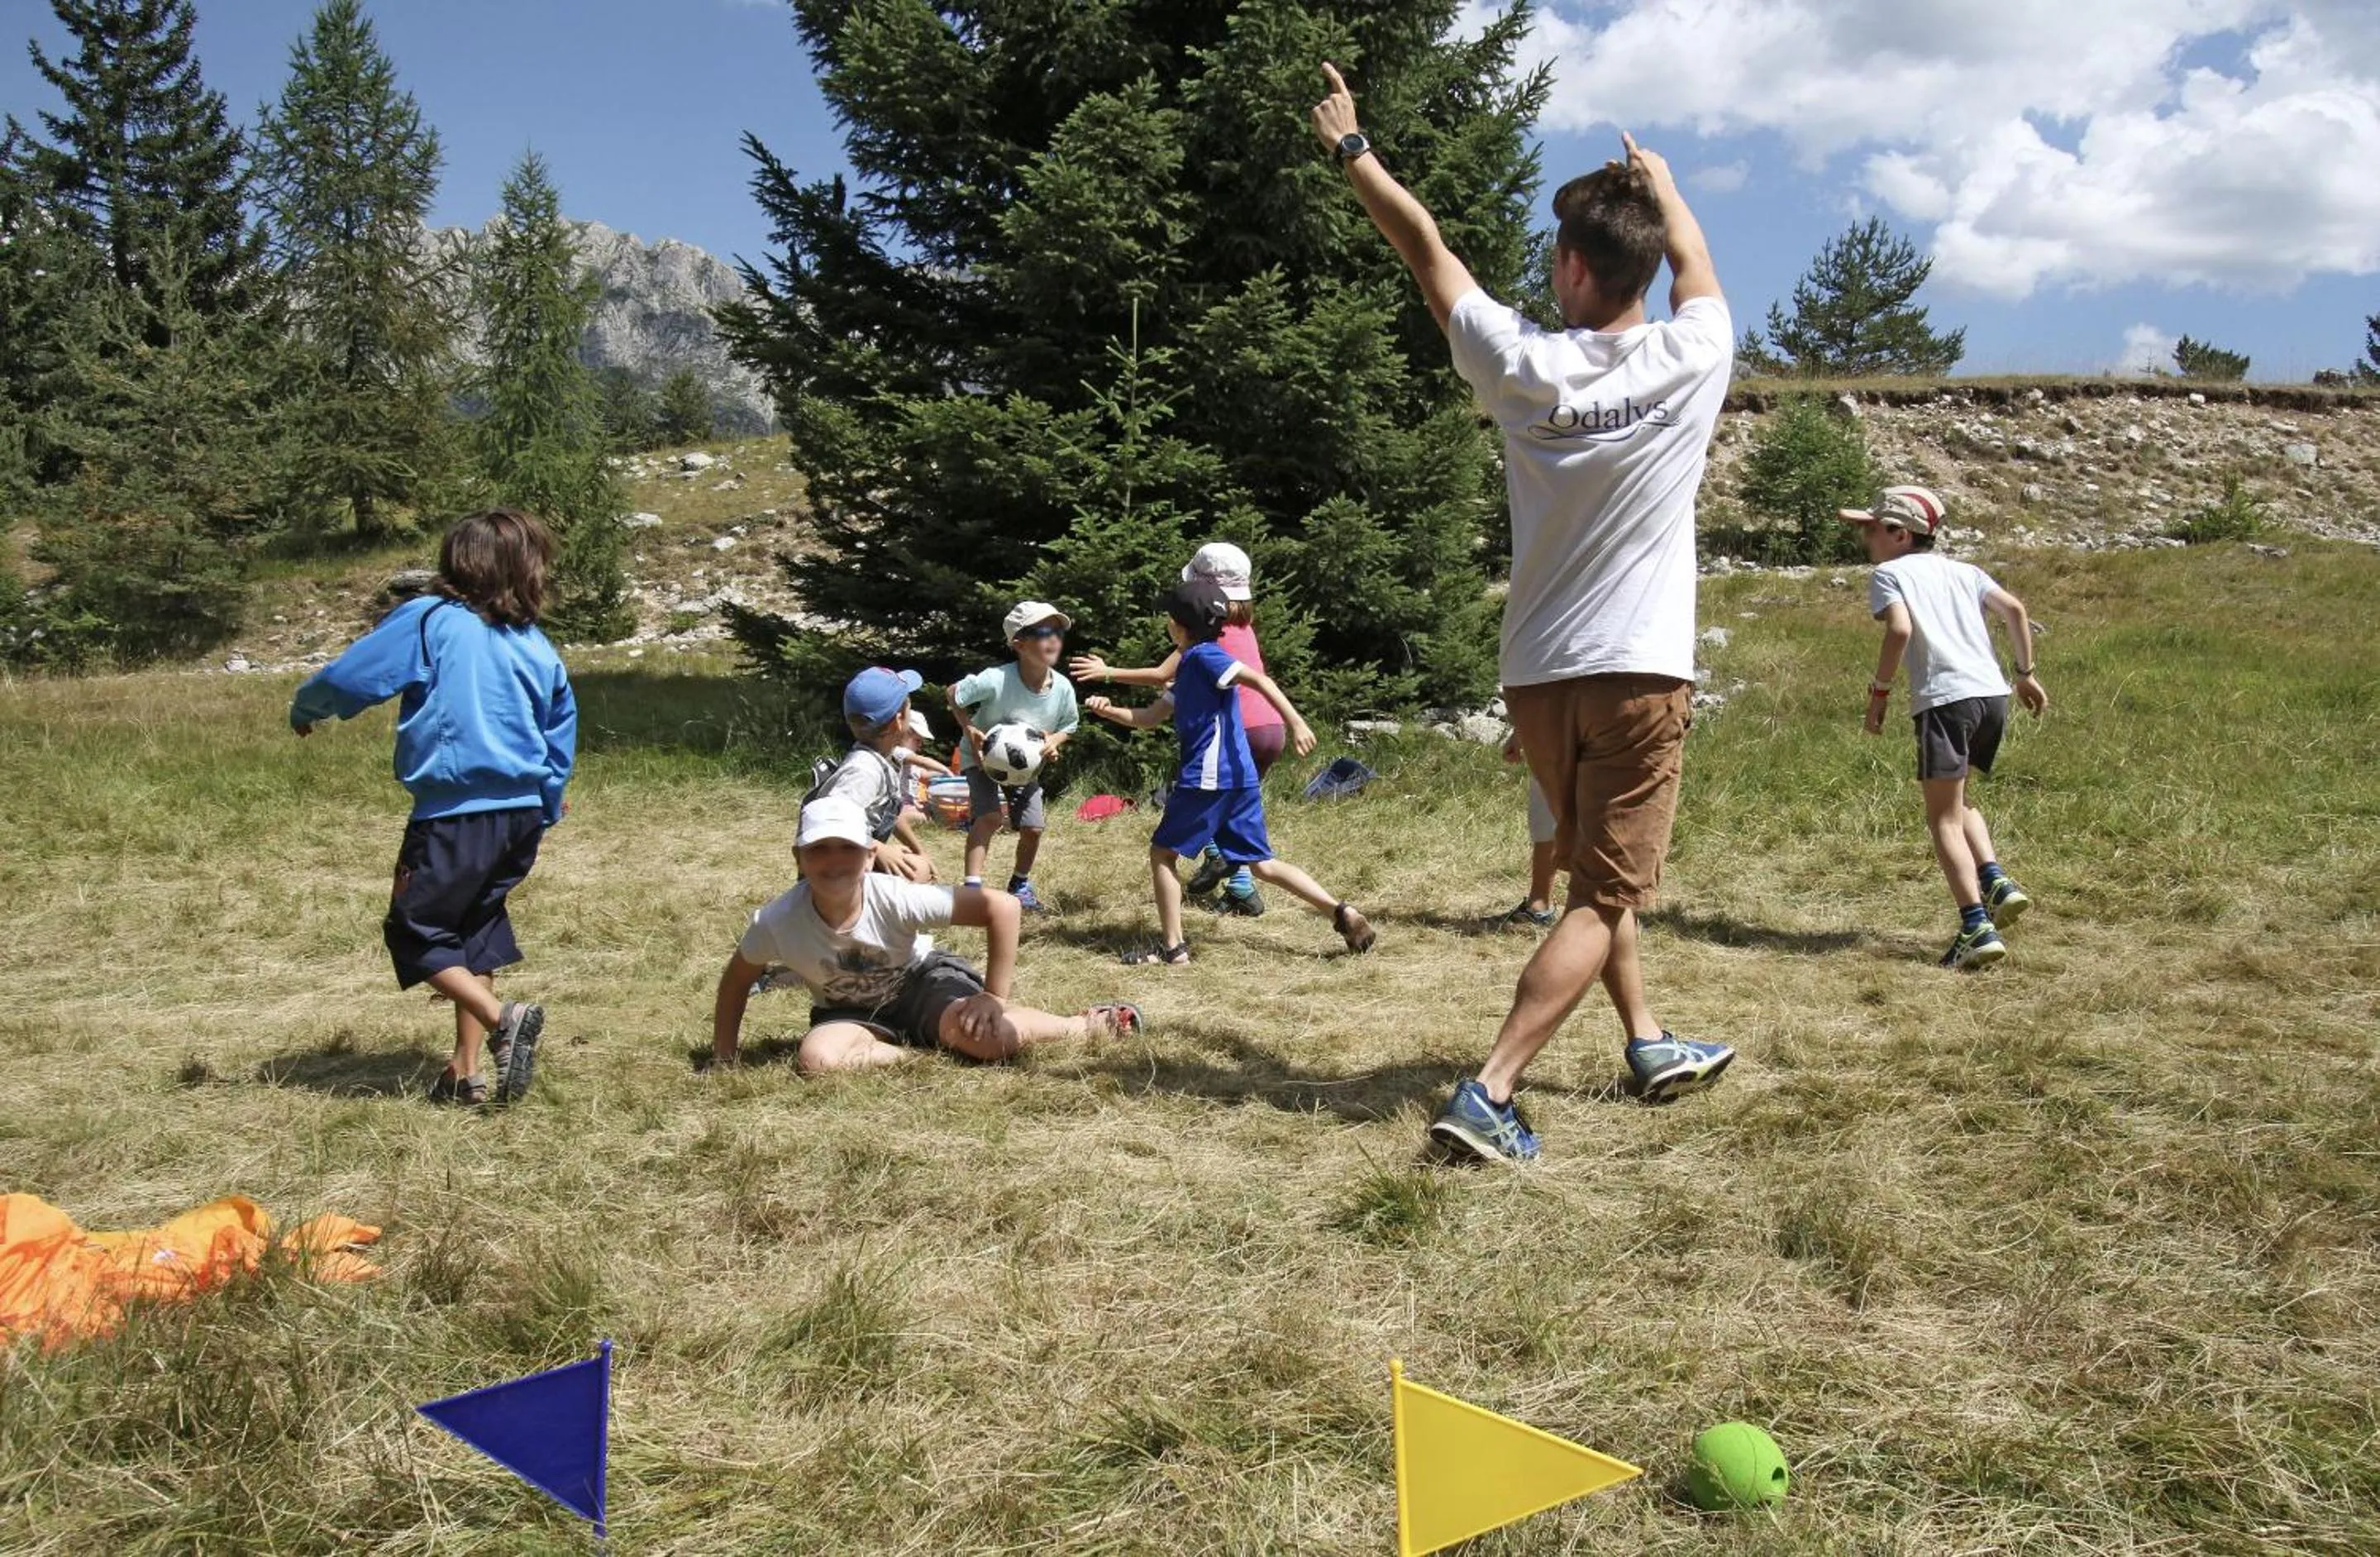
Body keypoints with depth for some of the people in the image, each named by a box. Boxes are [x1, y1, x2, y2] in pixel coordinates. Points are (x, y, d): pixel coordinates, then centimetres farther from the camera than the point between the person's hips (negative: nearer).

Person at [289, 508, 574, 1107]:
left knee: (415, 931, 5)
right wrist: (541, 818, 25)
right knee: (473, 929, 18)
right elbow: (559, 748, 15)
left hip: (454, 814, -6)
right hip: (520, 813, 6)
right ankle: (467, 1073, 19)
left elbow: (349, 677, -5)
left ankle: (502, 1018, -14)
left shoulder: (427, 621, -4)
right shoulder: (540, 651, 9)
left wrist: (304, 709, 17)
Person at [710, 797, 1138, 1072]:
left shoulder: (895, 898, -31)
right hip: (850, 1011, 2)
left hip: (923, 979, -2)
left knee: (986, 1035, -32)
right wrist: (724, 1055, -3)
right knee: (816, 1058, -33)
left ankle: (1089, 1025, -5)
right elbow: (738, 978, -3)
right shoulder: (777, 922, -26)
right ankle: (928, 1051, -13)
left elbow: (1002, 907, -30)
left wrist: (993, 998, -26)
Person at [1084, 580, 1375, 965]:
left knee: (1162, 853, 4)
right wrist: (1109, 711, 7)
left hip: (1209, 778, -9)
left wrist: (1295, 722, -31)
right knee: (1261, 863, 10)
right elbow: (1148, 718, 23)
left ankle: (1173, 948, 3)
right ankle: (1341, 912, -1)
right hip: (1239, 779, 9)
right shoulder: (1188, 668, 21)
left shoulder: (1204, 656, -7)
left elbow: (1259, 679, -20)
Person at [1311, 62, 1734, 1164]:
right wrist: (1660, 182, 36)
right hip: (1639, 670, -3)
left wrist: (1351, 150, 21)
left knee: (1597, 873, 22)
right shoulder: (1690, 362, -6)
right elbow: (1693, 261, 17)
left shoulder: (1519, 364, -6)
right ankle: (1488, 1093, -14)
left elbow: (1423, 243, 7)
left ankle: (1648, 1046, 34)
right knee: (1604, 897, -3)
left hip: (1538, 671, 3)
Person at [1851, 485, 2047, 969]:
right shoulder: (1963, 570, 23)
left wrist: (1879, 692, -4)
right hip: (1994, 695, 7)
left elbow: (1900, 630, -12)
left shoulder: (1888, 573, 6)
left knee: (1943, 818, -2)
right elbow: (2014, 608, 11)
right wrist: (2025, 673, 17)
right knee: (1957, 802, 26)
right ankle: (1995, 881, 8)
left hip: (1944, 698, -7)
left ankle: (1978, 927, -13)